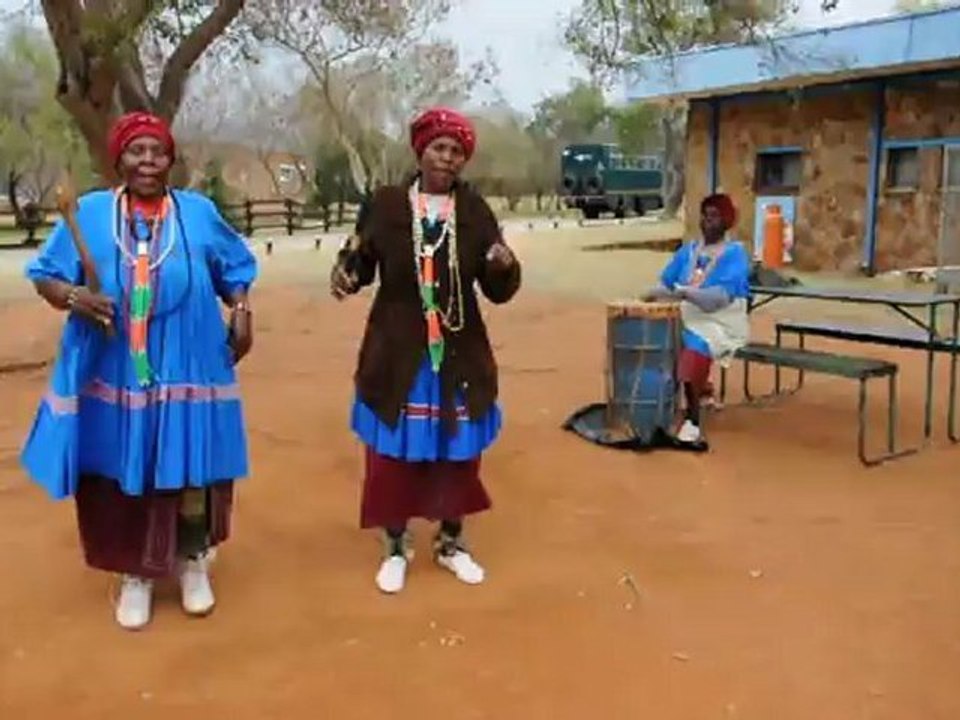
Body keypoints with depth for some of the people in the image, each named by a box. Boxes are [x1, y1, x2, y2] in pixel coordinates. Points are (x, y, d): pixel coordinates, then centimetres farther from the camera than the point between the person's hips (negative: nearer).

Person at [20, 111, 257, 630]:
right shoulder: (89, 213, 0)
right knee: (122, 477, 8)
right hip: (114, 375, 0)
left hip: (185, 372, 1)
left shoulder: (198, 212, 5)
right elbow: (44, 275, 2)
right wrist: (74, 297, -19)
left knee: (190, 470, 8)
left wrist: (241, 314, -1)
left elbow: (235, 271, 15)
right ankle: (135, 574, 27)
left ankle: (193, 562, 30)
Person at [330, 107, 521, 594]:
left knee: (457, 453, 12)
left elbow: (498, 291, -4)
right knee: (393, 454, 6)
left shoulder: (475, 211, -1)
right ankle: (396, 548, 26)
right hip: (396, 354, -1)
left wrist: (505, 266, -25)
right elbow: (361, 260, -2)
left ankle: (451, 544, 32)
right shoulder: (386, 204, -4)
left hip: (459, 356, 2)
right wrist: (347, 273, -24)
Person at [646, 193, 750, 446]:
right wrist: (657, 294, -13)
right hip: (688, 317, 6)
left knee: (694, 344, -35)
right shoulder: (688, 250, 14)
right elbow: (666, 282, 10)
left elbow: (723, 296, -20)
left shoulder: (735, 253, -6)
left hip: (721, 323, -6)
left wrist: (685, 293, -32)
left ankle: (692, 420, -30)